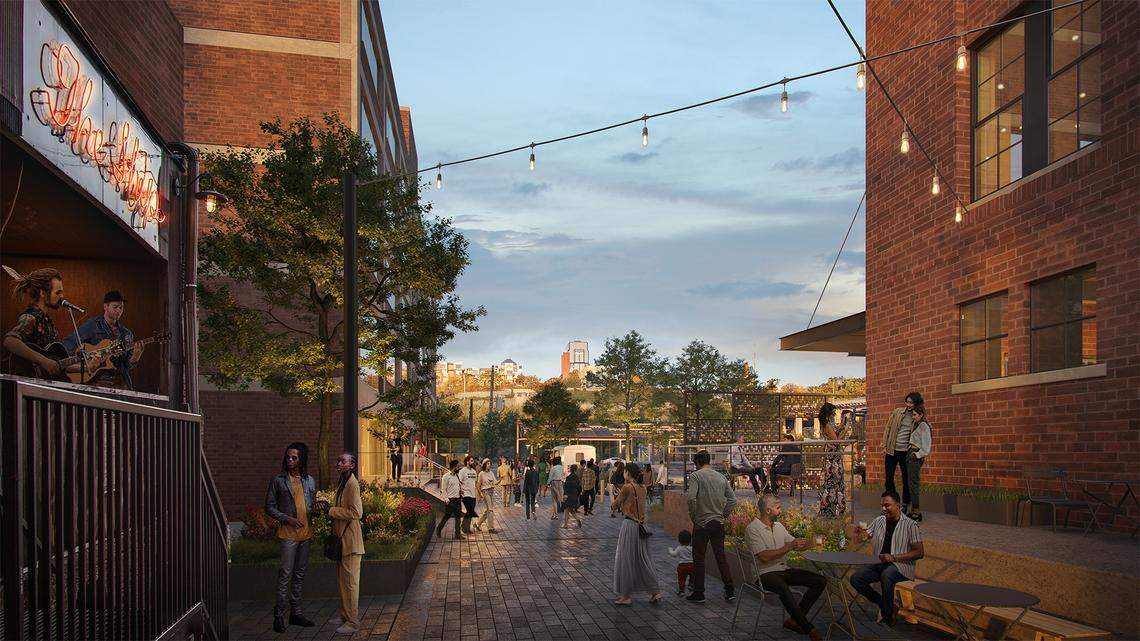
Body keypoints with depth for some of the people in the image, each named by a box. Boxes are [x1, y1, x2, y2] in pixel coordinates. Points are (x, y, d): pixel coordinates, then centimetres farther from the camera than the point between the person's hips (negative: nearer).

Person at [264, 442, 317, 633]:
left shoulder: (309, 481, 10)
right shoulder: (278, 480, -2)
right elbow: (269, 507, -2)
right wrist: (287, 519, -14)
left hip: (306, 533, 5)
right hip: (288, 533, -5)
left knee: (300, 574, 10)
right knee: (286, 573, -7)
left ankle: (296, 612, 19)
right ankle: (279, 615, 1)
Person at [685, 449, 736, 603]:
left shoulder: (695, 476, -9)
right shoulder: (721, 476, 8)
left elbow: (691, 497, -23)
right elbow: (732, 499, 7)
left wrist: (692, 516, -10)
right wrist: (723, 514, 12)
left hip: (701, 523, -5)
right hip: (719, 523, 5)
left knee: (699, 559, 5)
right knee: (721, 556, 13)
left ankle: (698, 593, 11)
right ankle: (730, 591, 12)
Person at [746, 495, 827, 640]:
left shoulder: (779, 526, 14)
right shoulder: (752, 529, -10)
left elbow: (797, 544, 17)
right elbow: (764, 557, -19)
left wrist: (809, 542, -6)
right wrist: (789, 547, -17)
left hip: (783, 569, 8)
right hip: (764, 573, -8)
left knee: (820, 581, -7)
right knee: (783, 588, -40)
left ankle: (795, 620, -9)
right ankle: (808, 628, -27)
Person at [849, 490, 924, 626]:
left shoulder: (910, 525, -4)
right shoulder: (878, 521, 11)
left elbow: (920, 553, -7)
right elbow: (859, 540, 10)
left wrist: (894, 557, -18)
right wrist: (859, 533, -16)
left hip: (900, 565, -5)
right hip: (879, 563, 6)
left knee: (886, 575, -38)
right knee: (855, 579, -17)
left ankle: (888, 616, -18)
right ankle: (883, 604, 2)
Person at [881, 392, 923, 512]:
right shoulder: (897, 412, 2)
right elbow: (888, 428, 5)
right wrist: (884, 446, 2)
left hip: (905, 452, -1)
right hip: (892, 450, 1)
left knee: (906, 479, 4)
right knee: (889, 478, 6)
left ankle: (905, 506, 16)